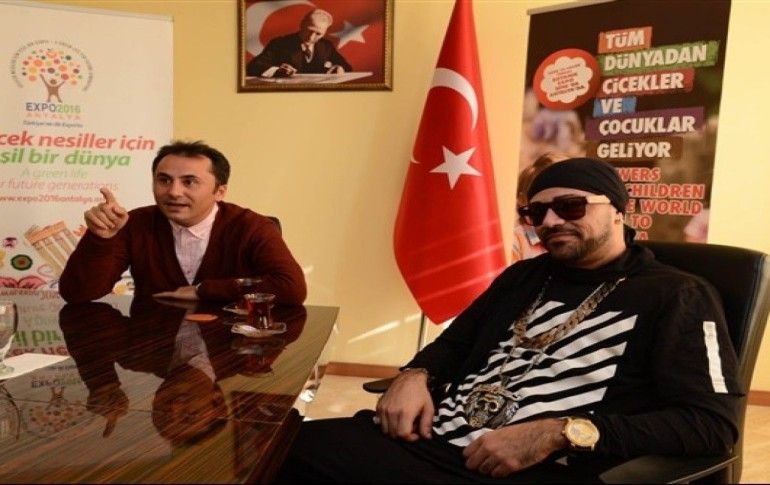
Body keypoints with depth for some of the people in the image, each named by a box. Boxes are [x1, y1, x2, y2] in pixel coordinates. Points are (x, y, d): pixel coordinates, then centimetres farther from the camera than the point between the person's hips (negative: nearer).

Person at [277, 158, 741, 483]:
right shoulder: (524, 275, 21)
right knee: (296, 443, -16)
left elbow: (712, 422, -8)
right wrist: (416, 375, 3)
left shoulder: (677, 296, 3)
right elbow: (455, 342, 27)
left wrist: (557, 433, -18)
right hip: (431, 438, 6)